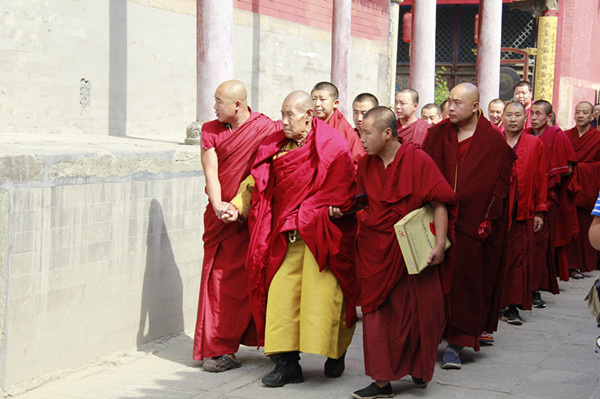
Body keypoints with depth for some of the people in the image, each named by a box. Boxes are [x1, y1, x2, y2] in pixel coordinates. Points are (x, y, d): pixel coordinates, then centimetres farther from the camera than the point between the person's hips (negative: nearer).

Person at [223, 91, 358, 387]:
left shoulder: (332, 146, -5)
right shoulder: (276, 146, 11)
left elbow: (340, 193, -6)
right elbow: (257, 180, 17)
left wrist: (304, 219, -11)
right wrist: (237, 206, 4)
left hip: (321, 235, -5)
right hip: (286, 237, 5)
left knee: (322, 293, -4)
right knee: (282, 294, -2)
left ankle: (336, 354, 17)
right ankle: (288, 364, 4)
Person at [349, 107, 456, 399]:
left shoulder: (418, 159, -10)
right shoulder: (366, 164, 5)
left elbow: (440, 203, -10)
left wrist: (439, 244, -16)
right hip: (374, 249, 4)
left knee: (419, 309, 4)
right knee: (377, 312, 4)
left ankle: (417, 367, 29)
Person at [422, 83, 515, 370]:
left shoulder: (493, 141, -1)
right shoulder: (437, 135, 6)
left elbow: (500, 184, -1)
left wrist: (486, 221, -9)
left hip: (472, 225, -2)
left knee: (465, 282, 1)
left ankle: (456, 344, 7)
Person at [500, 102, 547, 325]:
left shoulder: (535, 145, 7)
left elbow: (541, 180, 8)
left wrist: (540, 211, 4)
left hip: (522, 213, 0)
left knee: (518, 258, 0)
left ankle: (512, 305, 5)